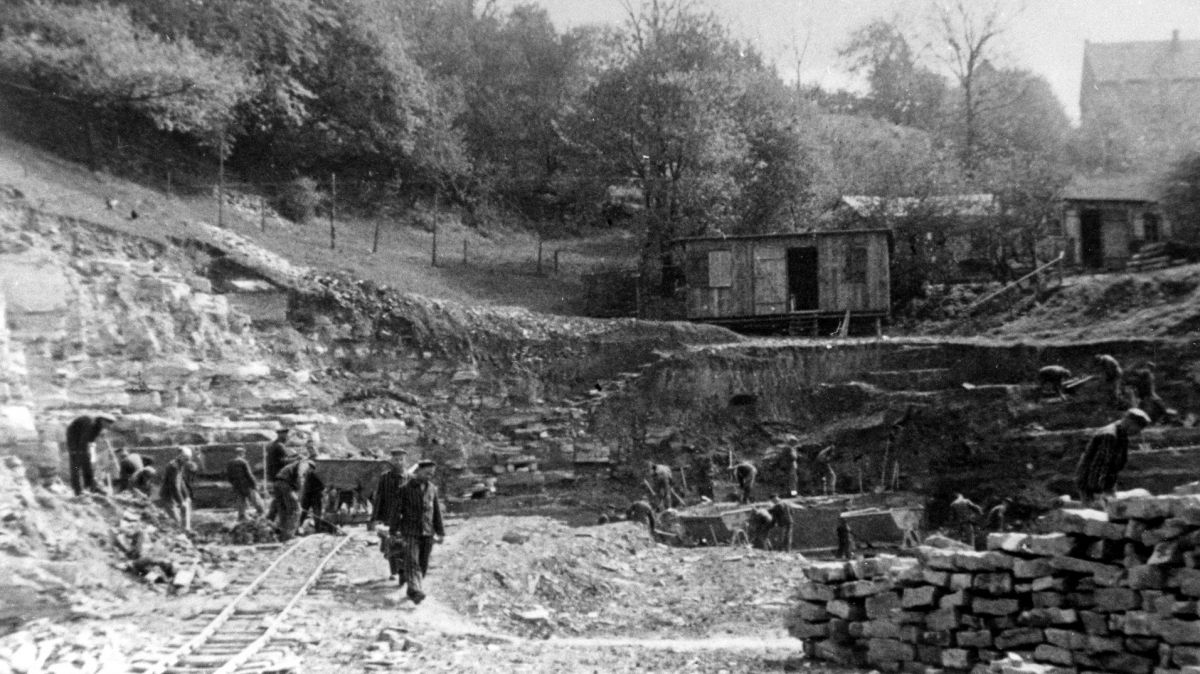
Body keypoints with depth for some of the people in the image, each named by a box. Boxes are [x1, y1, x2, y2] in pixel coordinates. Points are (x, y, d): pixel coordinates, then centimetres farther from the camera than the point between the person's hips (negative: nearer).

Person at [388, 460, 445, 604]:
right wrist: (393, 532, -1)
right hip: (410, 532, -4)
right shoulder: (405, 488, -5)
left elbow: (436, 511, 13)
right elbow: (397, 510, -2)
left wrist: (440, 532, 12)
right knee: (412, 562, -13)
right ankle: (415, 592, -22)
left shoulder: (432, 489, 8)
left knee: (423, 565, 6)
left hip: (427, 533, 4)